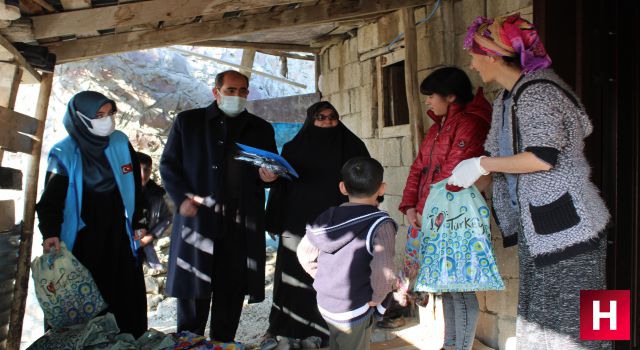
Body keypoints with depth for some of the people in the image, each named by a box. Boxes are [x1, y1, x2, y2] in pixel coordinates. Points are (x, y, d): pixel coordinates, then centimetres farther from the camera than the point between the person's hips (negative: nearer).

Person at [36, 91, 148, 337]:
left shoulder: (120, 143, 0)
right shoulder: (65, 153, -8)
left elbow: (134, 185, 9)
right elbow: (51, 197, -13)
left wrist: (138, 223, 11)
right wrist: (50, 232, -29)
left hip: (118, 236, 2)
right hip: (82, 241, -2)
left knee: (127, 298, 4)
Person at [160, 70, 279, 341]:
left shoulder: (261, 129, 14)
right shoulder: (188, 121, 8)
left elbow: (273, 170, 20)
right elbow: (168, 165, 8)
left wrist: (268, 176, -5)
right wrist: (182, 198, -8)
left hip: (242, 225, 2)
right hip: (197, 220, -1)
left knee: (231, 293, 7)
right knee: (192, 292, 2)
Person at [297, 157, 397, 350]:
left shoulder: (326, 217, -1)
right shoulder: (380, 225, -20)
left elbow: (304, 252, 7)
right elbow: (383, 272, -31)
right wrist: (377, 298, -14)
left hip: (325, 305, 5)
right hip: (354, 312, -5)